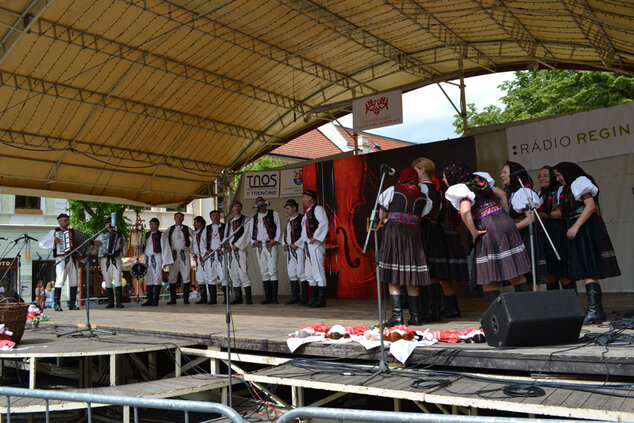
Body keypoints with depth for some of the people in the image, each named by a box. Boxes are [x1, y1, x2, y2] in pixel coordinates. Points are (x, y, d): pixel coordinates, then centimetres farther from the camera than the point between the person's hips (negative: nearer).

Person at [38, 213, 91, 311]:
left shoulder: (73, 232, 20)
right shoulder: (54, 232, 7)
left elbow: (84, 239, 27)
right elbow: (41, 243, 1)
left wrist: (92, 243, 9)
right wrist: (53, 240, -12)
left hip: (73, 259, 5)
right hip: (61, 259, -5)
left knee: (74, 281, 3)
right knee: (60, 281, -11)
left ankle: (72, 304, 9)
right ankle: (57, 304, -5)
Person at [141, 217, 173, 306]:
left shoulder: (161, 235, -2)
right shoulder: (146, 235, 14)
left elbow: (165, 248, -5)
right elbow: (142, 246, 18)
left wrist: (165, 261, -10)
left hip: (156, 257, -6)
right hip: (147, 258, 6)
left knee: (157, 278, -6)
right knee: (148, 279, 6)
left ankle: (156, 300, -2)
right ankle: (149, 299, 11)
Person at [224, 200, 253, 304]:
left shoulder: (245, 219, 4)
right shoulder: (229, 222, 21)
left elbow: (246, 234, -6)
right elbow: (226, 235, 18)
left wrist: (237, 245, -12)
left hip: (240, 249, -6)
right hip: (230, 250, 6)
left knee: (243, 272, -14)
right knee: (233, 274, 4)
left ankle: (248, 297, -13)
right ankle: (238, 297, 9)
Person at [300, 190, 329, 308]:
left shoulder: (317, 208, -6)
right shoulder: (307, 212, 22)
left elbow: (324, 223, -19)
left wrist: (315, 237, -21)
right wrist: (302, 242, 18)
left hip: (316, 245, -10)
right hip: (308, 246, 10)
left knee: (318, 272, -10)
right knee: (309, 274, 12)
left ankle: (321, 300, -7)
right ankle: (314, 299, 18)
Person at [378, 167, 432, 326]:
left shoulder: (393, 190, 5)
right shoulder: (423, 197, 13)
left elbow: (382, 215, 8)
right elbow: (422, 216, 12)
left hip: (394, 231, -3)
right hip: (414, 234, 3)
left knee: (392, 276, -3)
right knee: (411, 277, 8)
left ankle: (397, 314, -11)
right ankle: (415, 315, 8)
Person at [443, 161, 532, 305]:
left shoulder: (460, 189, -9)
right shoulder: (479, 179, 16)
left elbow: (465, 211, -28)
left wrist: (473, 232, -14)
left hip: (488, 229, -8)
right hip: (506, 222, 8)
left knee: (487, 280, 3)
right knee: (515, 274, 15)